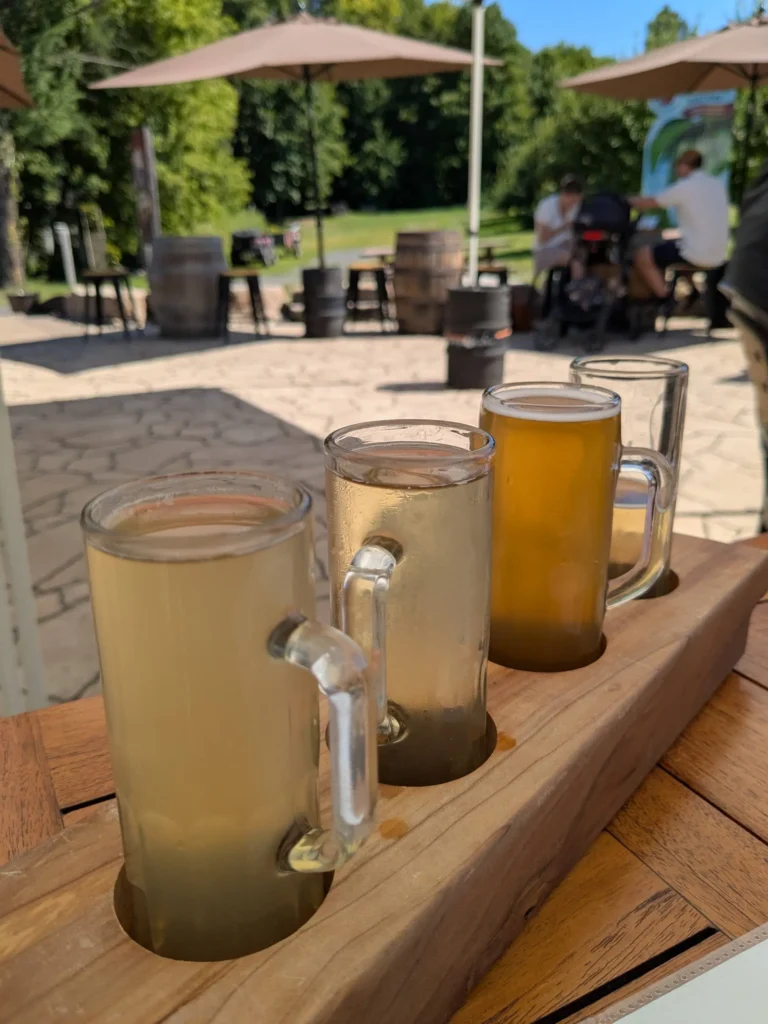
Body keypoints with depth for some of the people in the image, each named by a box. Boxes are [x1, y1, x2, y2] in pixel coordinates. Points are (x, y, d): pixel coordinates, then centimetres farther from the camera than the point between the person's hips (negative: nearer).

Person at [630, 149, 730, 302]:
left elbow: (649, 203, 0)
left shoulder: (684, 187, -10)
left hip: (697, 254, -8)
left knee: (642, 257, 6)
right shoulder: (718, 184, 10)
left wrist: (628, 201, 17)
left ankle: (666, 302, 6)